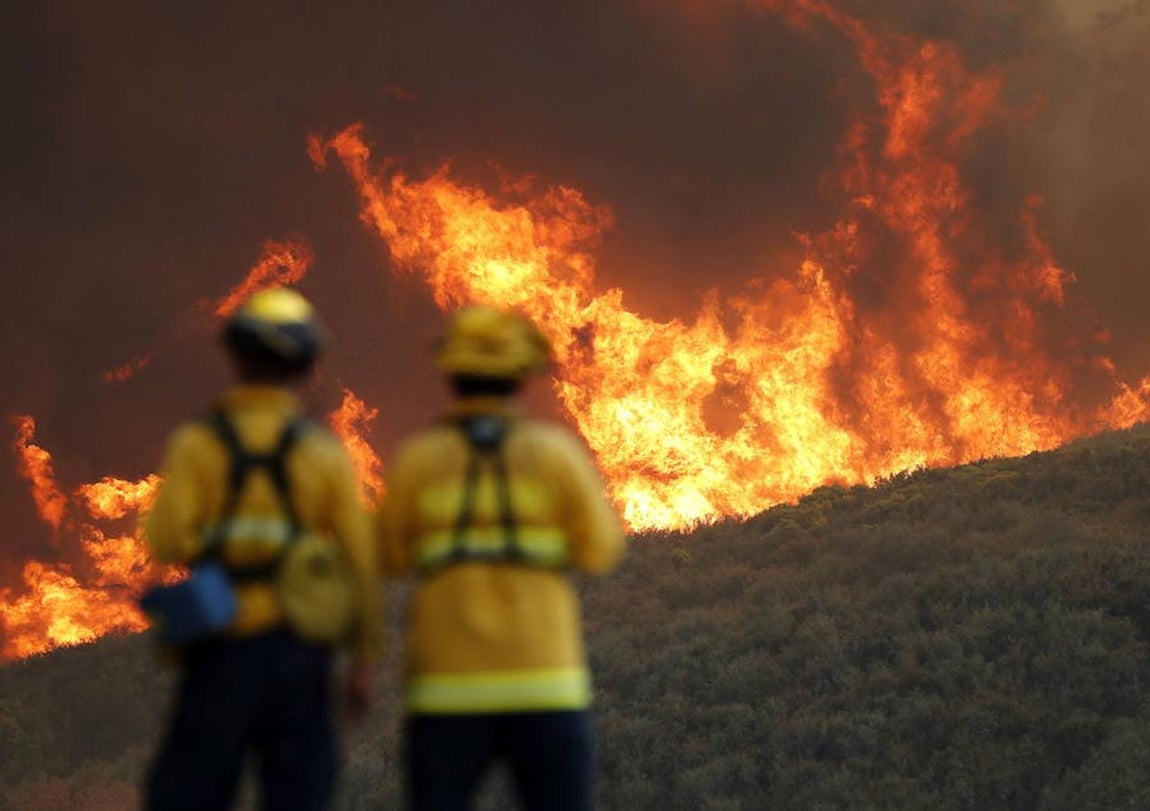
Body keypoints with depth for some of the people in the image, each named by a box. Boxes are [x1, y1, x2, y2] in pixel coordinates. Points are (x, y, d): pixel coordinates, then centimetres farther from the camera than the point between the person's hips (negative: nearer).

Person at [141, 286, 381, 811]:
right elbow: (360, 561, -1)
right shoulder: (327, 454, 2)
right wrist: (362, 663, 6)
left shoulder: (197, 444, 0)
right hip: (300, 654, 1)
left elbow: (166, 539, -14)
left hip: (221, 652, -1)